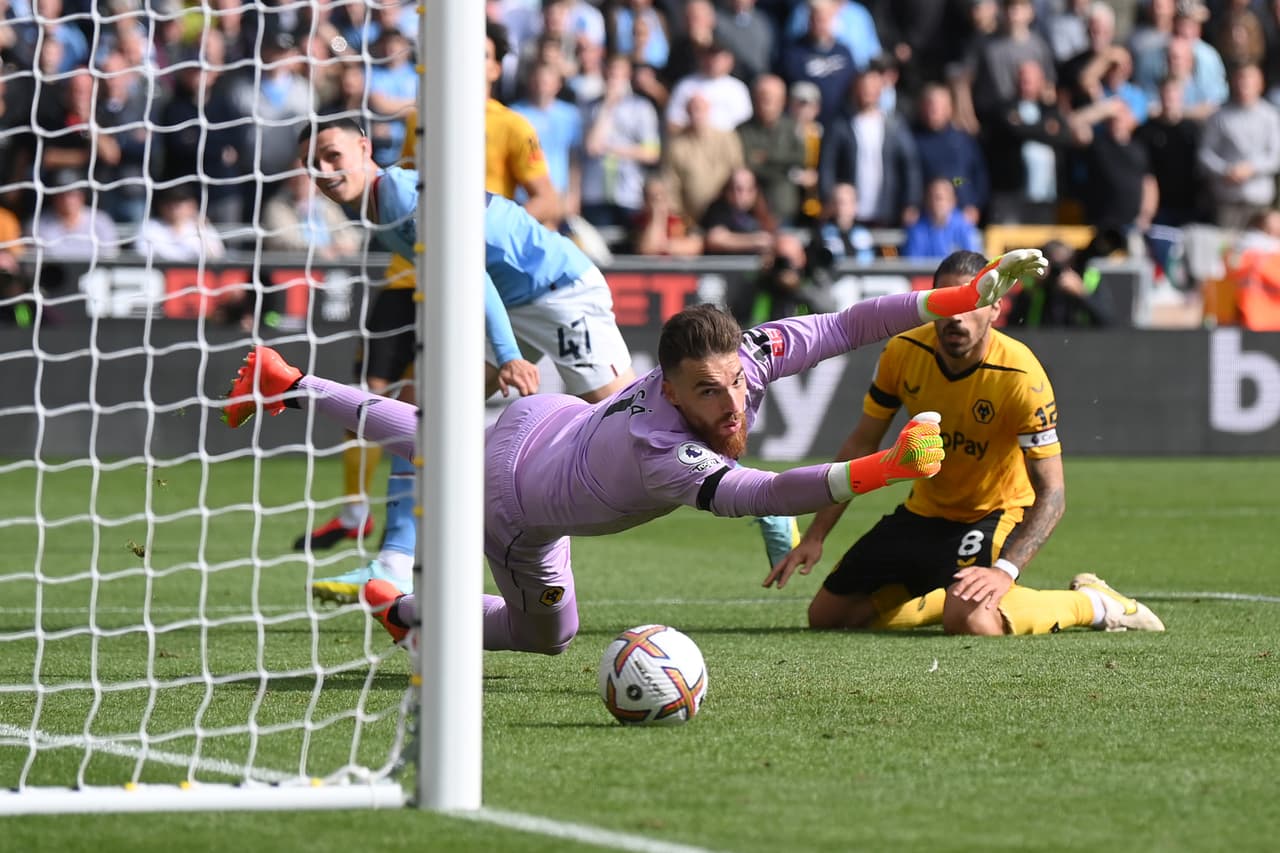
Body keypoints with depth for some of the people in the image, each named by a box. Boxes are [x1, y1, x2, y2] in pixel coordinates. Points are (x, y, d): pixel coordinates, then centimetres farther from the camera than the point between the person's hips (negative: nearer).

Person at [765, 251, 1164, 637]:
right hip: (923, 511, 6)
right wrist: (815, 537, -7)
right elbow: (861, 446, -1)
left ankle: (1092, 603, -8)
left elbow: (1051, 493, -26)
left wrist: (1005, 570, -39)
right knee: (826, 615, 4)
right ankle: (940, 597, 26)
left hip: (996, 515, -6)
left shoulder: (1021, 378, -28)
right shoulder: (903, 353, -14)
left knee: (968, 619, -34)